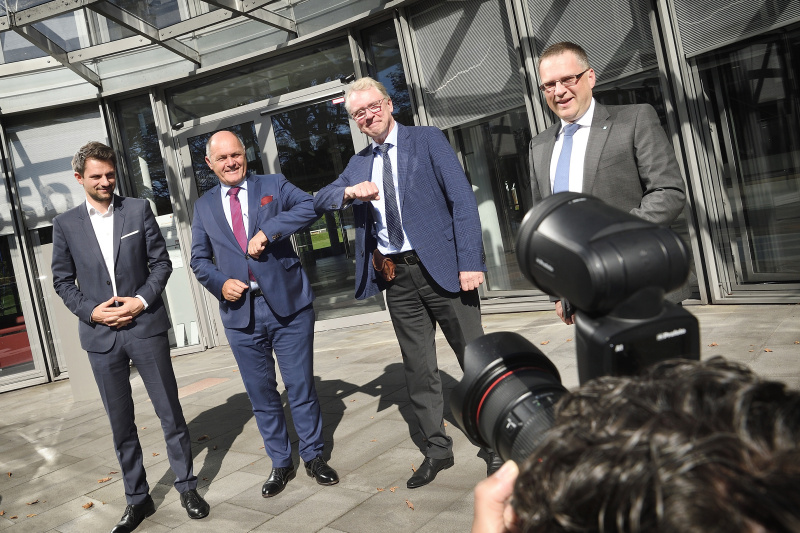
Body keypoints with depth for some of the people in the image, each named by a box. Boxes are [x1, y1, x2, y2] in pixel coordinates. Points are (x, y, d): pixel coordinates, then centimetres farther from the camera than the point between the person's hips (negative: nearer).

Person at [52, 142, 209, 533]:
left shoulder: (139, 209, 3)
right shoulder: (65, 224, 6)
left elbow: (161, 261, 3)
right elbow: (63, 281, 7)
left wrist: (143, 300, -11)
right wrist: (91, 310, -8)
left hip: (145, 325, -1)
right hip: (101, 335, 1)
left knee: (170, 411, 6)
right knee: (121, 423, 10)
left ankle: (187, 486, 22)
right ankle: (137, 498, 25)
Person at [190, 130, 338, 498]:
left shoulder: (274, 185, 5)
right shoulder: (204, 206, 13)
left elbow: (309, 207, -13)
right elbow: (199, 259, 13)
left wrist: (266, 232, -22)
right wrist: (220, 282, -7)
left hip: (289, 304, -2)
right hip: (241, 312, 3)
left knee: (301, 385, 5)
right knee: (261, 393, 11)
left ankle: (314, 455, 24)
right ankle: (281, 463, 27)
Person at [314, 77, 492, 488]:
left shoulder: (427, 140, 0)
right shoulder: (359, 163, 15)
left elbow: (462, 200, -7)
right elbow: (319, 200, 11)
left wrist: (470, 262, -16)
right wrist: (350, 191, -11)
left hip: (442, 267, -4)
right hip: (396, 277, 5)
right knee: (418, 369, 11)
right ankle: (437, 449, 26)